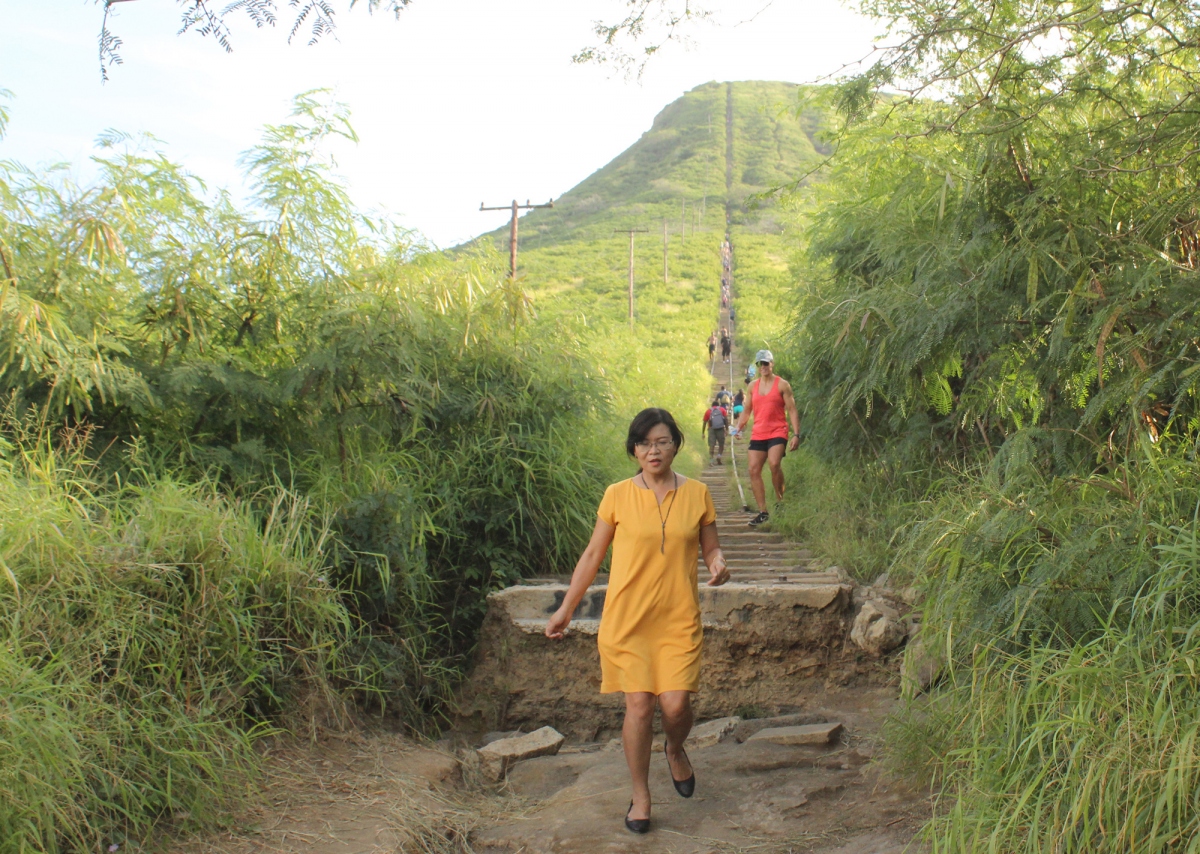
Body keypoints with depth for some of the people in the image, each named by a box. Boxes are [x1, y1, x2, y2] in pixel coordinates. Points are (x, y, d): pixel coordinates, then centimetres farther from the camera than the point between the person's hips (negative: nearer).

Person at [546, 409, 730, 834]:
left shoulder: (697, 494, 3)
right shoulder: (618, 496, -1)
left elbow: (711, 547, 12)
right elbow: (592, 555, 6)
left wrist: (718, 564, -13)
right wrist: (566, 608, 7)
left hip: (679, 617, 1)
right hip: (627, 617, -1)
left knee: (676, 704, -7)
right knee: (639, 705, -3)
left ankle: (675, 751, 31)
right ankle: (640, 796, 17)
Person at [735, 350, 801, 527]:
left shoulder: (782, 384, 0)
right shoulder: (753, 386, 14)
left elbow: (792, 410, -2)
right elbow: (747, 410, 20)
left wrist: (796, 434, -11)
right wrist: (739, 427, 5)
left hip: (777, 432, -5)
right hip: (757, 434, 5)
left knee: (774, 463, -27)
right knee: (754, 470, -2)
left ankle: (780, 500, -8)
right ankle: (763, 512, 5)